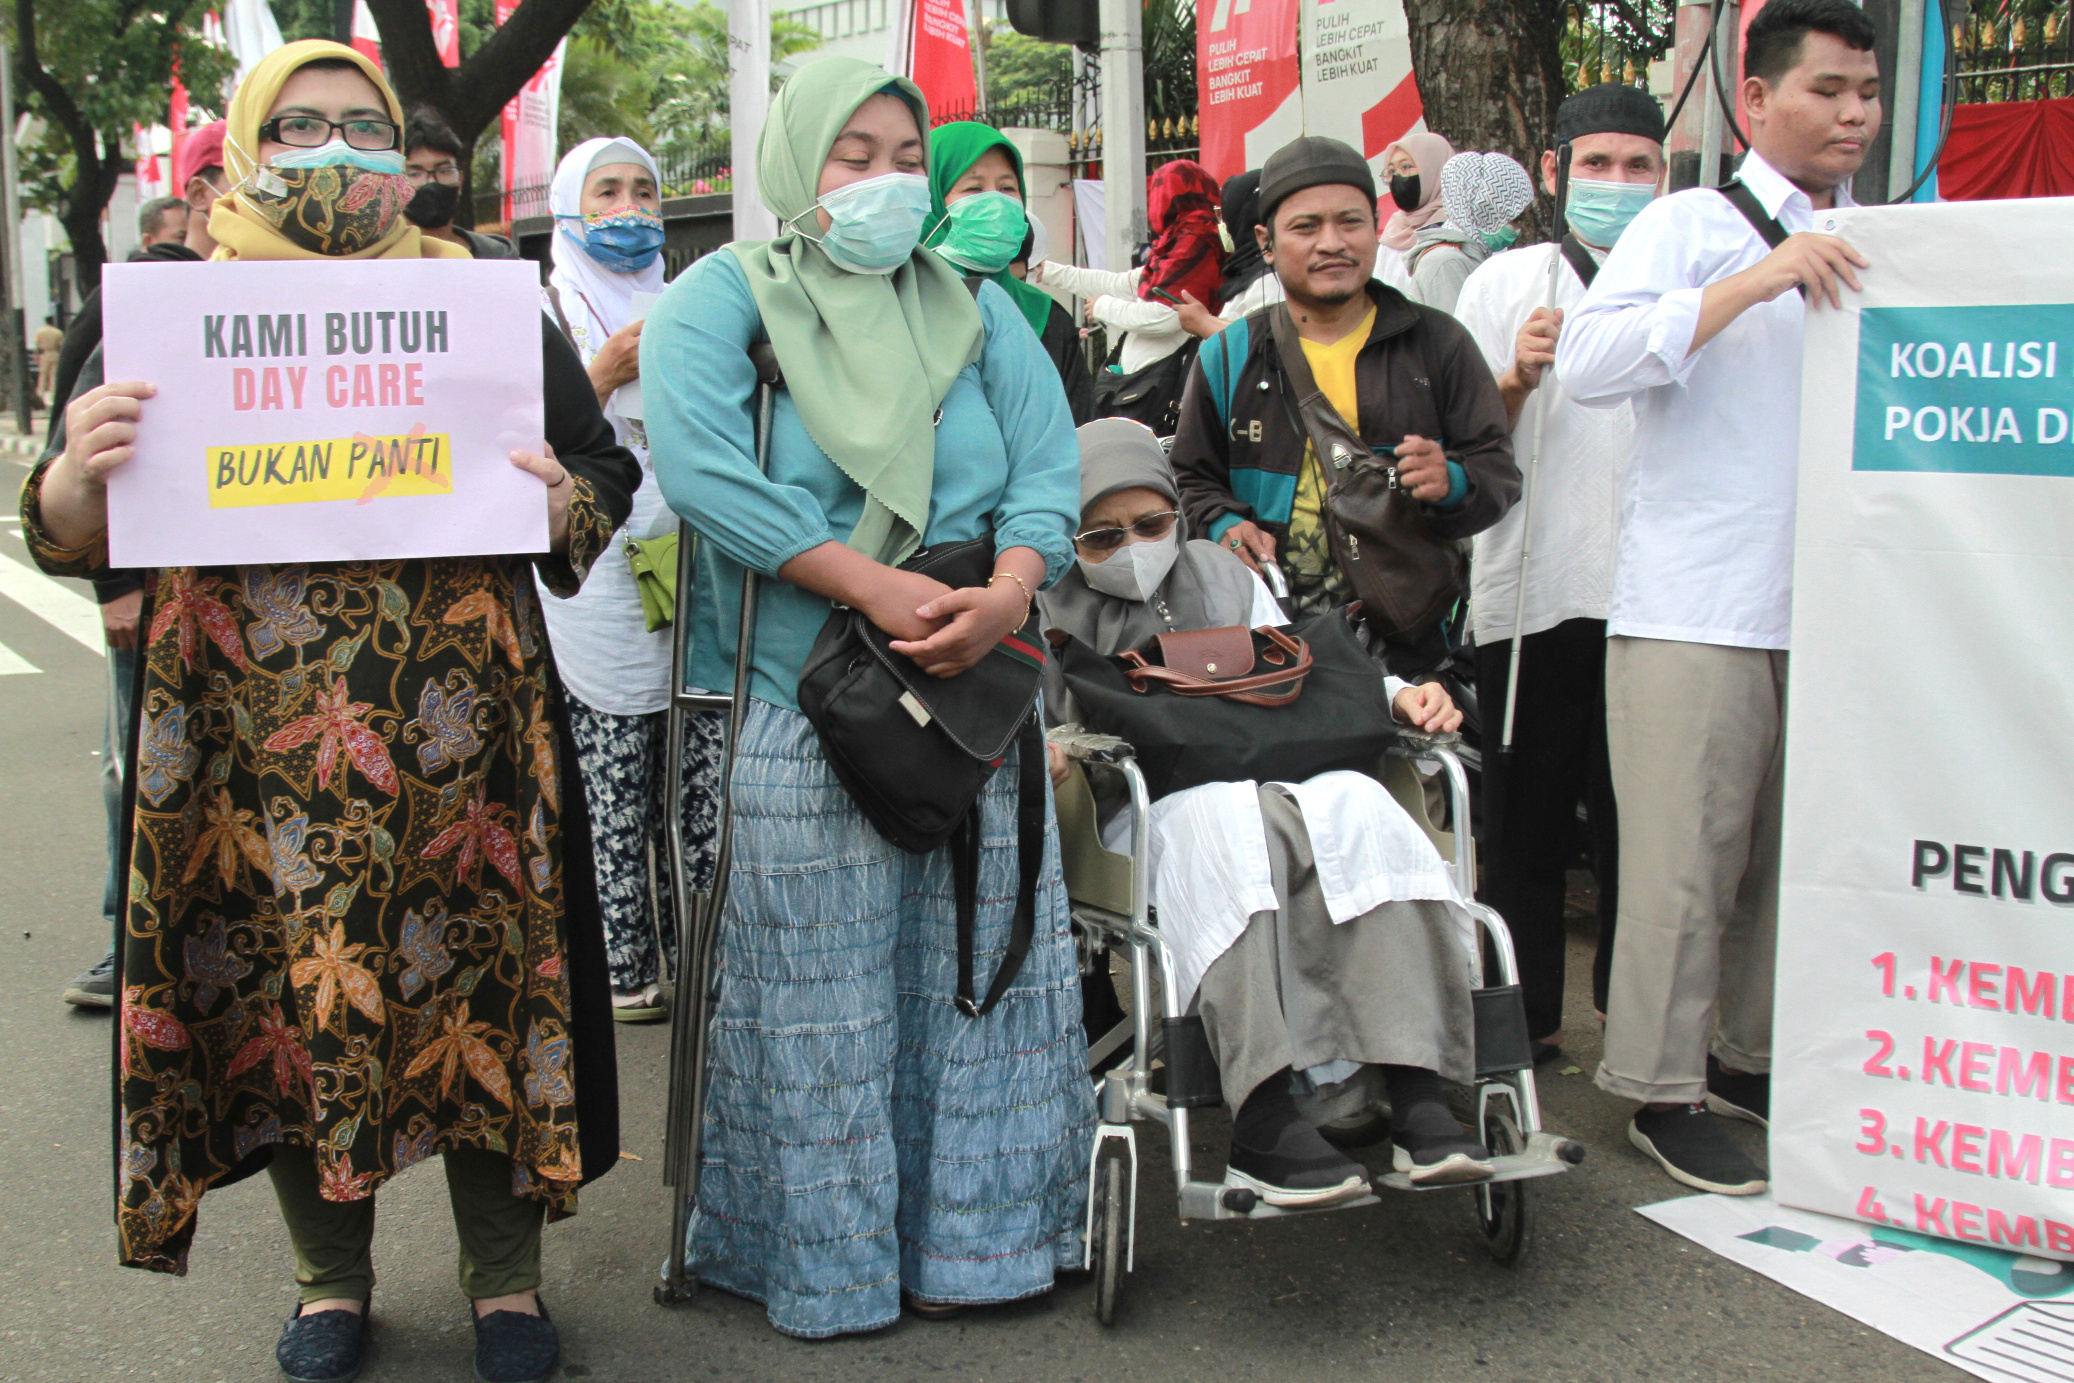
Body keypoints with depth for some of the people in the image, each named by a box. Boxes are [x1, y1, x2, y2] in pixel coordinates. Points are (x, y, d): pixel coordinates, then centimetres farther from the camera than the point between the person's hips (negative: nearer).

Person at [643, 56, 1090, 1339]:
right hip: (802, 711, -4)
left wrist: (1006, 592, -17)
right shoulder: (722, 299, 2)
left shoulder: (975, 308, 15)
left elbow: (1048, 467, 5)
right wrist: (876, 585, -20)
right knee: (822, 993, 2)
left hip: (977, 697, 4)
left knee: (979, 970, 7)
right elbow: (703, 472, -14)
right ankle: (828, 1252, 17)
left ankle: (969, 1230, 22)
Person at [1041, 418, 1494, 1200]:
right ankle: (1262, 1122, -49)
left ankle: (1414, 1091, -40)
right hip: (1137, 817, -3)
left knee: (1354, 802, -31)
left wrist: (1396, 695, 4)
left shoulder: (1223, 577, 22)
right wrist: (1040, 759, -20)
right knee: (1223, 817, -39)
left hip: (1269, 785, 4)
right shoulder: (1051, 610, 11)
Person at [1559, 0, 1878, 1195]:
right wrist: (1758, 280, -20)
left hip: (1829, 604, 6)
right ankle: (1666, 1090, 6)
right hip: (1698, 605, -6)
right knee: (1687, 855, -4)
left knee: (1794, 847, 12)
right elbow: (1589, 360, -16)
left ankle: (1753, 1056, 26)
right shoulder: (1695, 226, 0)